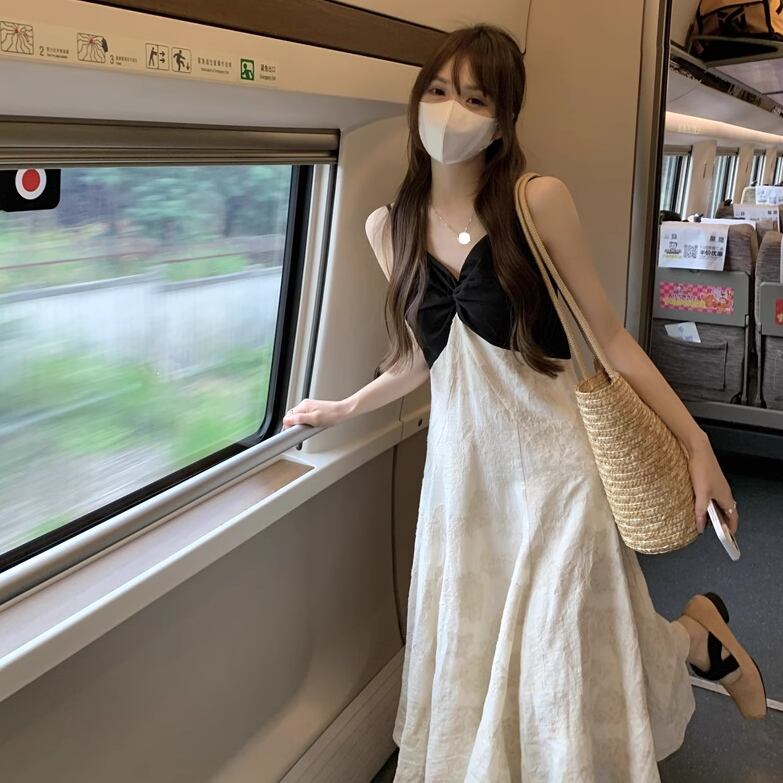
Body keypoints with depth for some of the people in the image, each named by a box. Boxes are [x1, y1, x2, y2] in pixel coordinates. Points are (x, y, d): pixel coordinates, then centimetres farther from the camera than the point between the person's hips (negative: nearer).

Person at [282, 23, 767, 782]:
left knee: (570, 664, 1)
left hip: (551, 455, -4)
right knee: (471, 669, 11)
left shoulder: (539, 201, -8)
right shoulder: (388, 226, 5)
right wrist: (345, 408, 26)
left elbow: (608, 335, -3)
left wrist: (696, 443, -4)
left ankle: (699, 635, 32)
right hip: (460, 463, 5)